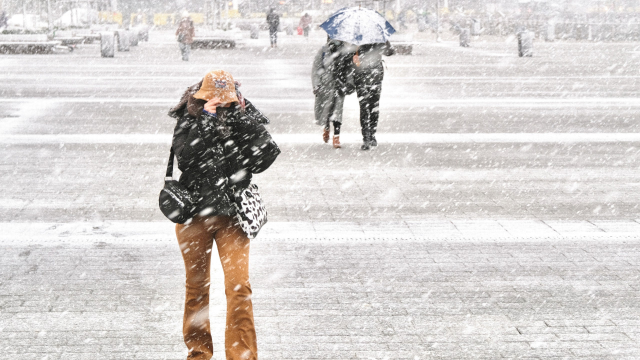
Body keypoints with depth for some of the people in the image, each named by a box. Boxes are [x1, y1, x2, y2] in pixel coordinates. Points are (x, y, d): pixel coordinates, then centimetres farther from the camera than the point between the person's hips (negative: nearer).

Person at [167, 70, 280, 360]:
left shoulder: (245, 120, -2)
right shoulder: (188, 120, -5)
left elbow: (265, 157, -15)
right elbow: (185, 159, -21)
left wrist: (241, 119, -18)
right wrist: (206, 120, -25)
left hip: (232, 215, 0)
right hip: (193, 215, 1)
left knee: (239, 286, -9)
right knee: (197, 286, 12)